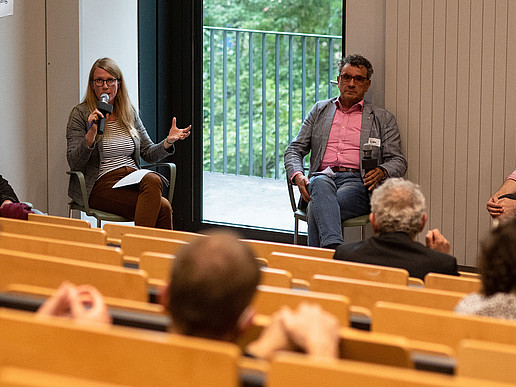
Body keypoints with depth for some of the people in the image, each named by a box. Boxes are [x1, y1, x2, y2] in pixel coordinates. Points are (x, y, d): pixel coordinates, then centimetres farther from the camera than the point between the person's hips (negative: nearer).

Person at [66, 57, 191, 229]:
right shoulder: (81, 113, 1)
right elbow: (74, 164, -6)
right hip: (102, 184, -5)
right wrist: (91, 134, -21)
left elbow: (149, 153, 18)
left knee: (152, 179, -33)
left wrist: (168, 141, -1)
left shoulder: (129, 112, 16)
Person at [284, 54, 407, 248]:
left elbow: (398, 161, 13)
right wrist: (297, 176, -4)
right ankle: (333, 246, -60)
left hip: (358, 182, -1)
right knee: (321, 184, -40)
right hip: (324, 175, 1)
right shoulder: (320, 110, 24)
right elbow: (294, 150, 19)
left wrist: (381, 172, -12)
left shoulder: (383, 119, 19)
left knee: (316, 210, -35)